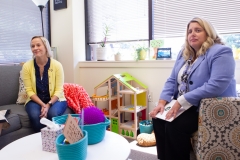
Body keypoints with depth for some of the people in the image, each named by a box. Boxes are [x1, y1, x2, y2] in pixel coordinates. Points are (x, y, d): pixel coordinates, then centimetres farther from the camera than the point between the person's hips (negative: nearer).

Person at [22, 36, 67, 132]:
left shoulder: (57, 65, -12)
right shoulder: (27, 66, -7)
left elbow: (59, 90, -11)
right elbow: (29, 91, -6)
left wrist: (48, 105, -25)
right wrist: (42, 105, -20)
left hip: (55, 100, -1)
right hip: (35, 100, 1)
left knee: (52, 114, -32)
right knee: (35, 115, -30)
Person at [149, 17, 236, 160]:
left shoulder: (220, 53, -14)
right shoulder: (184, 53, 10)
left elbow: (216, 86, -28)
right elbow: (172, 81, 9)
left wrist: (181, 101, -28)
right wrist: (162, 102, -7)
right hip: (184, 106, 7)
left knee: (174, 126, -25)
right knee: (158, 120, -10)